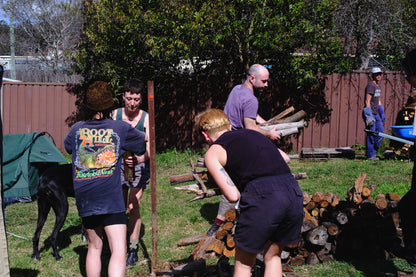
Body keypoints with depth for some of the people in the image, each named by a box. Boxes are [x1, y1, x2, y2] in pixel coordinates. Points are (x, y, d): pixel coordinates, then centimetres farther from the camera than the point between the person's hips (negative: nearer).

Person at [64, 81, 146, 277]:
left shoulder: (77, 129, 10)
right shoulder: (120, 128, 3)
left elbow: (67, 145, 33)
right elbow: (144, 138, 22)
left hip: (84, 199, 4)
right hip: (110, 198, -4)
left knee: (94, 246, 20)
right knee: (118, 251, -8)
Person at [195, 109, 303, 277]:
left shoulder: (212, 153, 10)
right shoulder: (253, 134, 27)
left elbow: (233, 196, 0)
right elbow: (286, 158, 37)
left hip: (262, 198, -5)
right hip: (294, 192, 6)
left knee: (243, 263, 17)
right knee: (272, 256, 26)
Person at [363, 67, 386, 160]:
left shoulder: (378, 86, 16)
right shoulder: (370, 85, -14)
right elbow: (367, 101, -19)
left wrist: (382, 113, 23)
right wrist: (369, 116, -23)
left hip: (375, 113, 9)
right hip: (370, 113, -9)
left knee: (380, 131, 9)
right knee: (371, 134, -6)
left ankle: (372, 152, 18)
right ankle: (370, 155, 1)